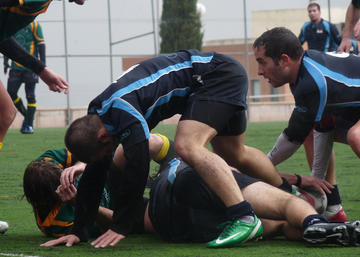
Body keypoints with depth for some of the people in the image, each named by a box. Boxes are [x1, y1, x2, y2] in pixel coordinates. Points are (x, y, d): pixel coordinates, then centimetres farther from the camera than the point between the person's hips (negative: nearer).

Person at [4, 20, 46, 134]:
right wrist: (5, 62, 8)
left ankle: (29, 125, 3)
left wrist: (42, 63, -5)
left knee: (30, 96, -3)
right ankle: (26, 116, 21)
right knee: (11, 93, 0)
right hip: (16, 67, 4)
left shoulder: (34, 25, -2)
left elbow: (41, 44, -1)